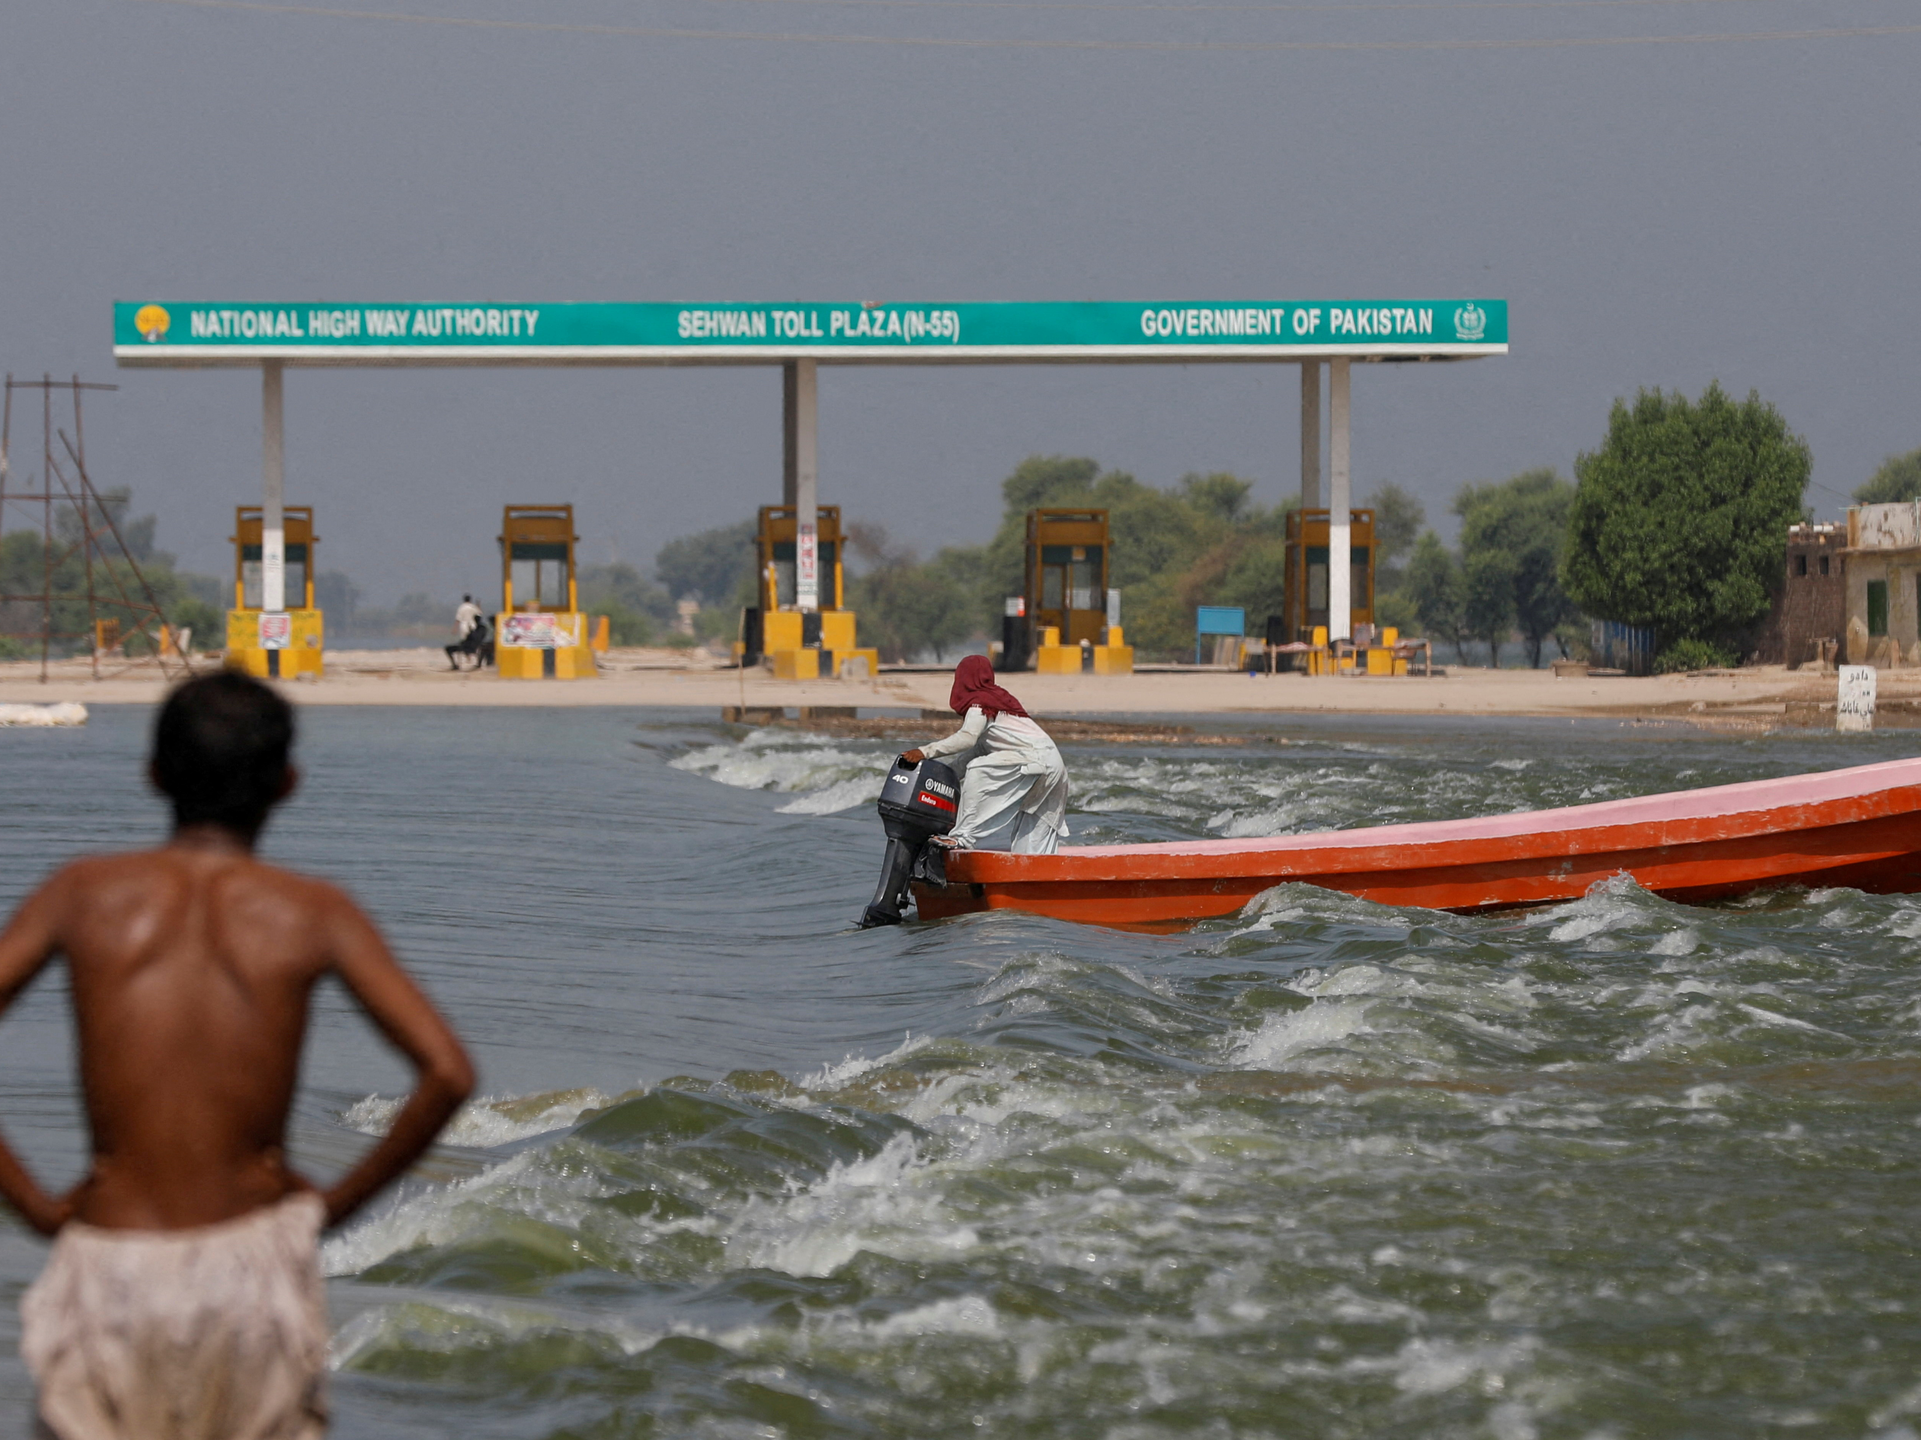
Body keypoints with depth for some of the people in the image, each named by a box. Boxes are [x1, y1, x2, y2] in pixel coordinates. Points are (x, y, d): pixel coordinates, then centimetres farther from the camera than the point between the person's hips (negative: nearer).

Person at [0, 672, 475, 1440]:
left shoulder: (84, 893, 1)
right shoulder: (312, 913, -2)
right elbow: (447, 1073, -12)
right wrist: (341, 1198, 0)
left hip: (111, 1266, 0)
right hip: (254, 1258, 0)